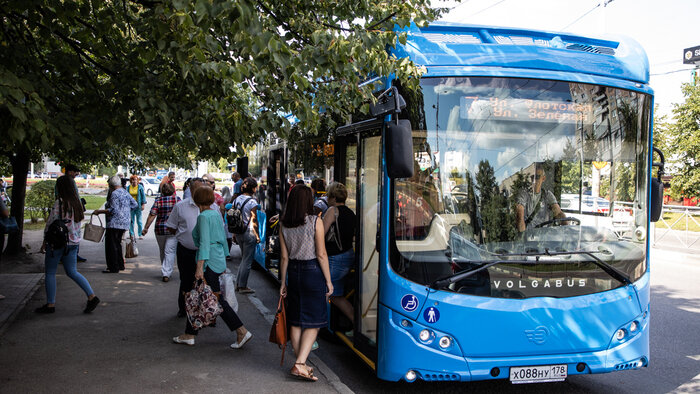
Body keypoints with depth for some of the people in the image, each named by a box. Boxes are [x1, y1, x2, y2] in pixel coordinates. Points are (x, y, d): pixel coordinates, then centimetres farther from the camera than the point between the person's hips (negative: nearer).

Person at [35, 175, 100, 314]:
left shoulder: (59, 203, -16)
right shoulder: (77, 202, 6)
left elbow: (51, 224, -13)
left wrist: (44, 242, -4)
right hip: (73, 242, 7)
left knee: (50, 273, 7)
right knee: (72, 272, 13)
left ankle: (50, 304, 12)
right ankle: (92, 296, 2)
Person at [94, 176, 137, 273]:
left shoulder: (115, 193, -13)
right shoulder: (125, 193, 14)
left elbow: (113, 210, -20)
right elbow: (134, 204, 17)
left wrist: (99, 211, -13)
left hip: (115, 224, -9)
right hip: (124, 223, 9)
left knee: (111, 245, -4)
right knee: (117, 244, 18)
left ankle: (113, 268, -3)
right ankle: (120, 265, 23)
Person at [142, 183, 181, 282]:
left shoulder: (158, 200, -1)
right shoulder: (176, 199, -4)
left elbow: (152, 215, -6)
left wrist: (146, 227, -2)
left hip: (160, 229, 2)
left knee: (163, 251, 17)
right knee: (169, 252, -2)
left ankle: (164, 271, 29)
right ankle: (166, 274, -10)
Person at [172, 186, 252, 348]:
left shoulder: (203, 217, -14)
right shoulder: (216, 214, 11)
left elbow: (204, 243, -22)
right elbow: (223, 238, 17)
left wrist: (200, 266, -25)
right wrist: (223, 260, 25)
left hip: (209, 262, -9)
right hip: (218, 260, 9)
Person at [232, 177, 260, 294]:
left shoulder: (236, 199, 6)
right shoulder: (252, 202, -15)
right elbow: (254, 220, -15)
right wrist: (257, 236, -7)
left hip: (238, 233, 7)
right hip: (249, 233, -7)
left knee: (244, 259, 20)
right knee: (247, 260, 2)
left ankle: (238, 284, 23)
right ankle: (242, 286, 7)